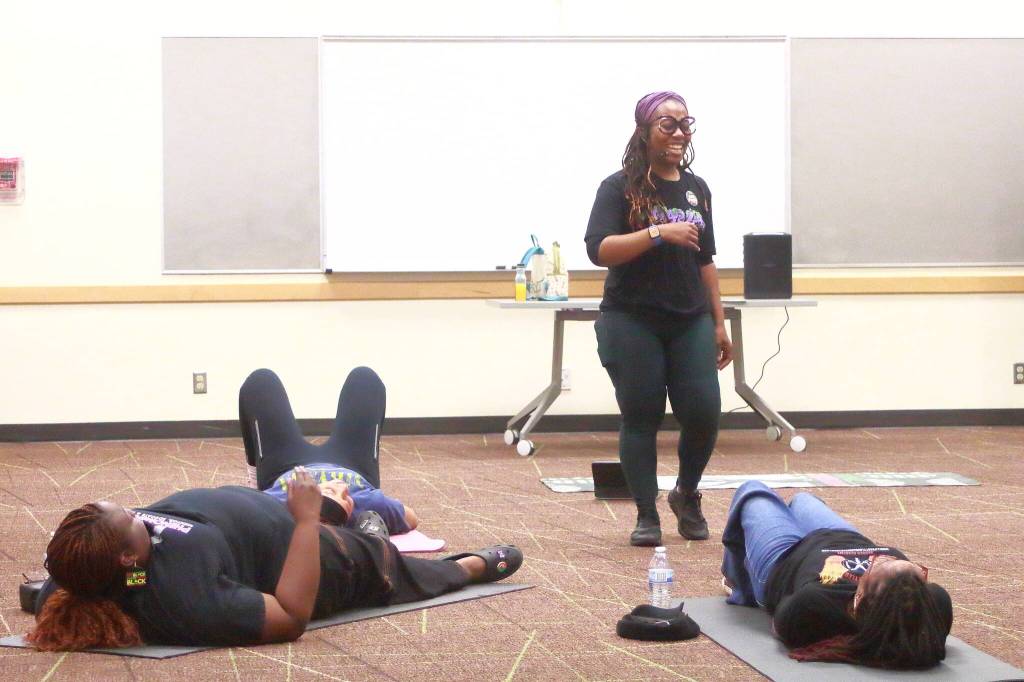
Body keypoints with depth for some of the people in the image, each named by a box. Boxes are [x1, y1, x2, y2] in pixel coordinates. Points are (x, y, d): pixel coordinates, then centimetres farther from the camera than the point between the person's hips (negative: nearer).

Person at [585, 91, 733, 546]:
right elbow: (598, 250, -14)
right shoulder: (620, 188, -3)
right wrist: (659, 233, -23)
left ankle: (687, 495, 20)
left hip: (690, 322, 4)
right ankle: (646, 515, 10)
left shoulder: (696, 189, 13)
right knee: (641, 419, -2)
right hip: (632, 324, -4)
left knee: (704, 413, -5)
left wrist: (719, 323, 16)